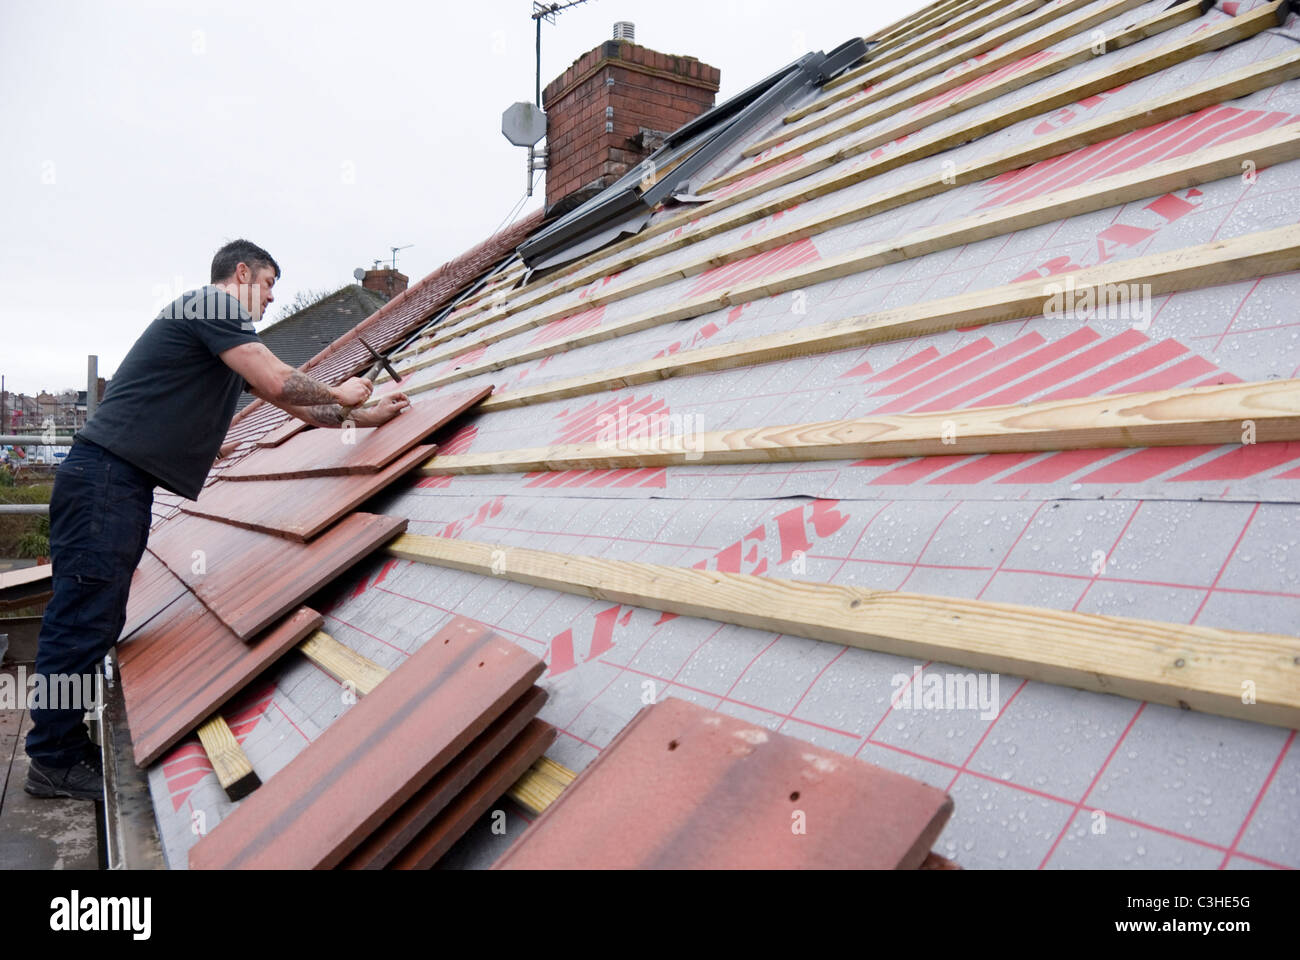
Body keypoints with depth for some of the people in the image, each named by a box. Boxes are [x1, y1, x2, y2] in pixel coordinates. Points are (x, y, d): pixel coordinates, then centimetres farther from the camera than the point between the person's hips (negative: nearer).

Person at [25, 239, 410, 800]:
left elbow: (283, 399, 27)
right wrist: (341, 394, 3)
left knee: (92, 620, 14)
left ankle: (61, 743, 23)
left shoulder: (228, 336, 23)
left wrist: (360, 417, 24)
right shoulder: (213, 304, -7)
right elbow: (279, 383, -15)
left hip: (122, 485, 10)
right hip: (105, 476, -10)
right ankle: (54, 762, 4)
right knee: (84, 617, -5)